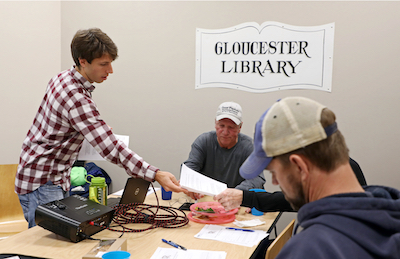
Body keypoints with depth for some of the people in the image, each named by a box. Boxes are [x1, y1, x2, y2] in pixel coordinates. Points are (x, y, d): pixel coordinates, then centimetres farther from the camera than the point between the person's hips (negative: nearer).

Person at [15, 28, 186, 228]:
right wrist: (156, 175, -37)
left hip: (57, 180, 10)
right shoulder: (76, 99, -28)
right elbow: (110, 149, -33)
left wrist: (99, 128, 10)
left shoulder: (63, 78, 3)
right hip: (41, 184, -10)